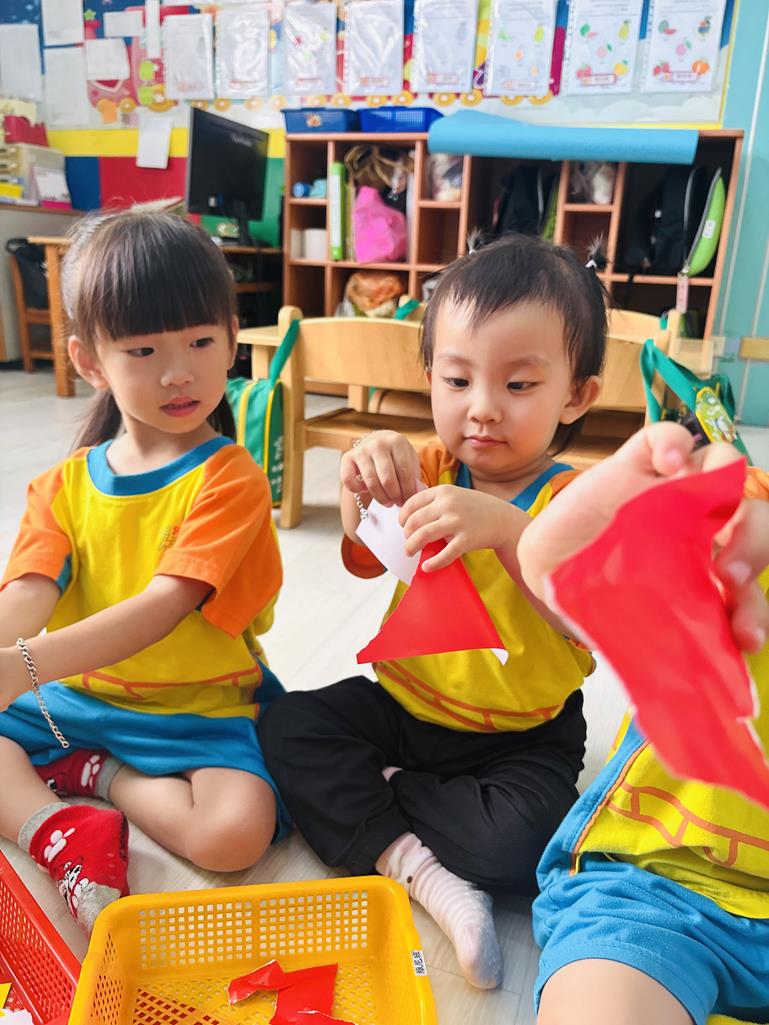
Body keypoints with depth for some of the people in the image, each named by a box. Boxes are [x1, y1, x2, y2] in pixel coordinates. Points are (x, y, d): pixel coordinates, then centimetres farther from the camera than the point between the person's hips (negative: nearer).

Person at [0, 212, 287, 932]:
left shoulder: (228, 478, -13)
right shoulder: (64, 484, 5)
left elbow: (164, 605, -24)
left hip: (196, 710, -4)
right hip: (76, 695, 5)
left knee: (236, 830, -28)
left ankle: (92, 774, -3)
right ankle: (66, 837, -12)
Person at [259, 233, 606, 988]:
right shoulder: (431, 471, -4)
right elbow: (365, 561, -15)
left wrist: (506, 530, -45)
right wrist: (365, 484, -37)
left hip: (522, 734, -3)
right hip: (405, 704, 4)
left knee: (523, 841, -28)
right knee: (287, 726, -13)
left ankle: (373, 793, -3)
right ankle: (420, 870, -15)